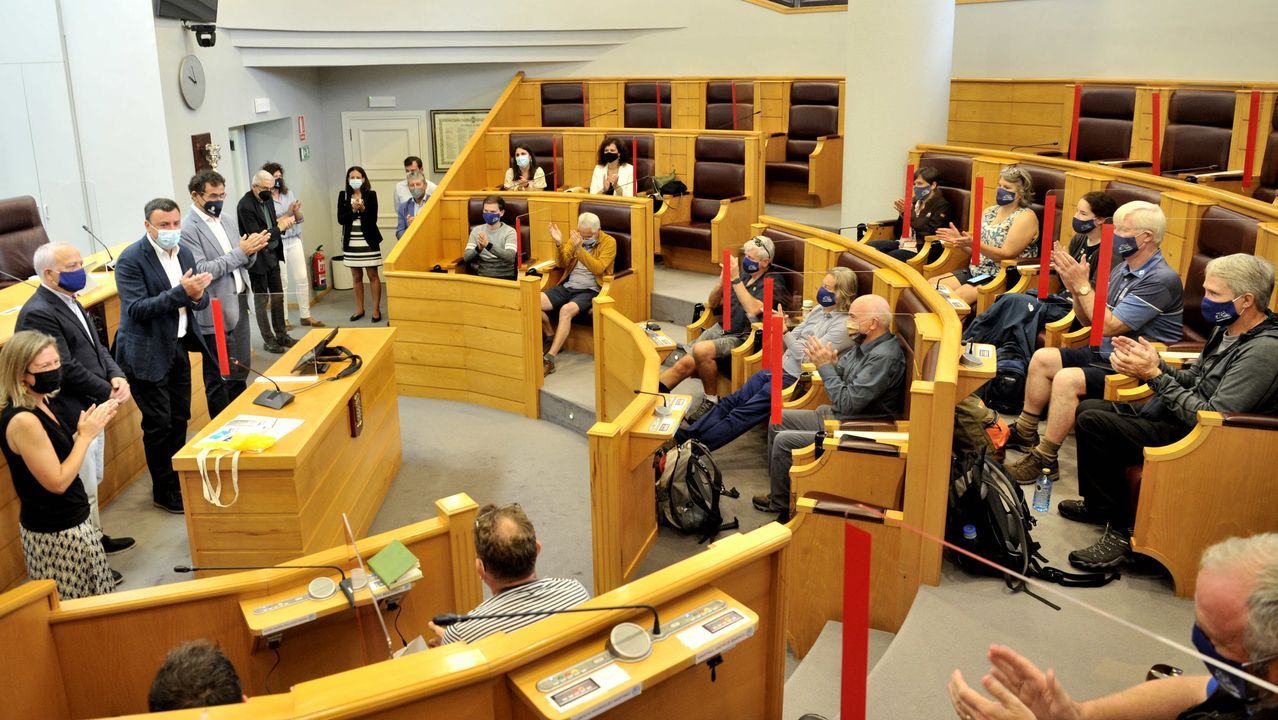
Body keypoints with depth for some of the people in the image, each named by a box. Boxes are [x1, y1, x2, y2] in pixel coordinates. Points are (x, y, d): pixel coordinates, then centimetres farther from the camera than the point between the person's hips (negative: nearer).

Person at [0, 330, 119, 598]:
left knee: (93, 599, 18)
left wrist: (83, 430, -2)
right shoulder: (22, 420, -25)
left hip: (69, 521, 9)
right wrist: (86, 435, -18)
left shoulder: (38, 404, 3)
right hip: (56, 533, -9)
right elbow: (58, 482, -23)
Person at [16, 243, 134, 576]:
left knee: (92, 483, 23)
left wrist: (117, 376, -4)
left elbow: (96, 346, 13)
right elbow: (66, 368, -23)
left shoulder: (70, 302, 10)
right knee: (82, 491, 1)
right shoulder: (37, 313, -21)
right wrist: (107, 391, -12)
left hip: (91, 410, 10)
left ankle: (96, 538, 39)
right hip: (71, 418, -10)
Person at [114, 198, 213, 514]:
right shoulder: (131, 259, -15)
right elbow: (136, 309, -21)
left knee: (180, 418, 15)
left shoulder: (184, 252, 5)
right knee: (159, 424, 2)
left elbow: (200, 299, 7)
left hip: (178, 347, 6)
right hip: (148, 354, -6)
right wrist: (180, 292, -31)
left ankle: (178, 480, 32)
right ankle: (163, 491, 17)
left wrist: (197, 296, -18)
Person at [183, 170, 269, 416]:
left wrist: (252, 249, -8)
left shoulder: (229, 219, 10)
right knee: (219, 377, 5)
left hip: (240, 304, 7)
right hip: (216, 313, -7)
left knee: (240, 371, 16)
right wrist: (239, 252, -20)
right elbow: (201, 271, -20)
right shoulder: (187, 228, -13)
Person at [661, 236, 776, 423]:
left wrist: (736, 279, -22)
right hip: (720, 328, 6)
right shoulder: (744, 273, 14)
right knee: (685, 364, -15)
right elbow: (712, 303, 17)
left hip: (741, 337, -6)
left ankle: (711, 401, -14)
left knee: (701, 350, -31)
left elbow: (753, 310, -25)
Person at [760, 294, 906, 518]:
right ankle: (779, 489, 20)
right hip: (832, 415, 10)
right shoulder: (865, 343, 3)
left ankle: (780, 504, 8)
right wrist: (829, 361, -11)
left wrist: (825, 365, -22)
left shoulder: (884, 357, -27)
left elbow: (848, 403, -29)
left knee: (784, 441, -14)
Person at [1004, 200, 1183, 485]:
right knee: (1042, 358, 4)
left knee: (1067, 379, -28)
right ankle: (1025, 433, 15)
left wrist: (1083, 285, -19)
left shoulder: (1162, 279, -20)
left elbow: (1109, 326, -24)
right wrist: (1072, 287, -6)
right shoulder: (1122, 269, 8)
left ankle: (1044, 461, -17)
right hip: (1104, 354, 10)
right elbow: (1088, 318, 11)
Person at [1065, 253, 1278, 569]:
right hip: (1178, 415, 10)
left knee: (1093, 423, -20)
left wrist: (1154, 375, -22)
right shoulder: (1229, 329, 6)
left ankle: (1120, 529, -9)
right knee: (1088, 409, 11)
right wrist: (1156, 364, -7)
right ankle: (1099, 504, 25)